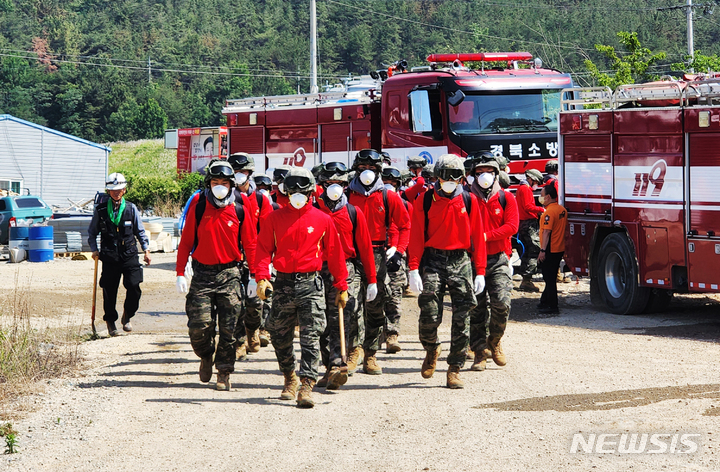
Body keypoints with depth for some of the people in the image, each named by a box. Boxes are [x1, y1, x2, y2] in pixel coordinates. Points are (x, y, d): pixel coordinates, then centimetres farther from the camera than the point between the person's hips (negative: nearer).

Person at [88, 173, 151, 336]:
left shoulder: (131, 208, 6)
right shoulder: (100, 209, 3)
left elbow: (140, 231, 14)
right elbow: (92, 232, 12)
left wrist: (146, 250, 7)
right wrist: (94, 249, 0)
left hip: (129, 255, 0)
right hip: (109, 257, 0)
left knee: (134, 287, -12)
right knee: (109, 292, 2)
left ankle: (126, 317, 12)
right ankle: (110, 322, 21)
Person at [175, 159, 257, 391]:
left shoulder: (239, 211, 2)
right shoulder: (198, 208, 2)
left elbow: (250, 245, 7)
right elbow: (186, 242, 5)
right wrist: (180, 273, 0)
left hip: (229, 274, 0)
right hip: (202, 274, 0)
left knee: (229, 328, -2)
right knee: (199, 325, -6)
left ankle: (224, 372, 10)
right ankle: (206, 356, 24)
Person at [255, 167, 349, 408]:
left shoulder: (323, 220, 4)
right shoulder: (275, 218, 6)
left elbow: (334, 253, 8)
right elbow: (264, 249, 4)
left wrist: (342, 286, 8)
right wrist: (262, 276, -12)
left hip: (311, 283, -2)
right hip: (283, 283, 2)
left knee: (310, 337, -11)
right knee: (280, 336, 10)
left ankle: (306, 386, -15)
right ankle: (289, 379, 31)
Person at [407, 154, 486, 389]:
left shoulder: (469, 201, 6)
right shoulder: (425, 200, 3)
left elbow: (477, 237, 7)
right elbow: (416, 236, 0)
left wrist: (480, 271, 2)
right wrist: (414, 269, -9)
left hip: (461, 261, 1)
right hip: (433, 260, -1)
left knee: (461, 319, -2)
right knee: (429, 315, -10)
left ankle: (455, 369, 5)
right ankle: (431, 350, 21)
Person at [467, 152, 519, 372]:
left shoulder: (506, 199, 5)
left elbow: (511, 226, -4)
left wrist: (486, 236, -15)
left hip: (498, 259, -1)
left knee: (501, 302, -13)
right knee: (476, 308, 0)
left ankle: (494, 341, 10)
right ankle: (480, 352, 7)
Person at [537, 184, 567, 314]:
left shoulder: (549, 212, -19)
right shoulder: (562, 210, 10)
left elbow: (547, 231, -24)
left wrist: (542, 250, -25)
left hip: (550, 250, -9)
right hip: (560, 249, 9)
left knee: (549, 279, -2)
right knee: (551, 278, 17)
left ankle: (552, 306, 0)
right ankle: (544, 302, 27)